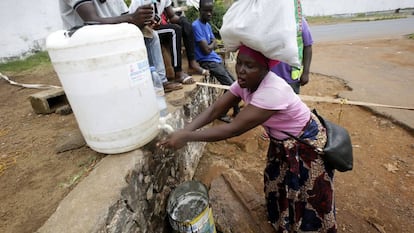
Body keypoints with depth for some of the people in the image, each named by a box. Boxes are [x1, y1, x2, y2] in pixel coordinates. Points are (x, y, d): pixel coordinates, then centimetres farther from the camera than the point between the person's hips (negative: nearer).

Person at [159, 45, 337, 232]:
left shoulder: (272, 91, -39)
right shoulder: (244, 82, -13)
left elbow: (235, 129, -40)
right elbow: (214, 110, -16)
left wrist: (186, 137, -38)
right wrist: (184, 130, -30)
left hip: (306, 144, -7)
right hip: (282, 142, 8)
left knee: (306, 202, 13)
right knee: (278, 189, 24)